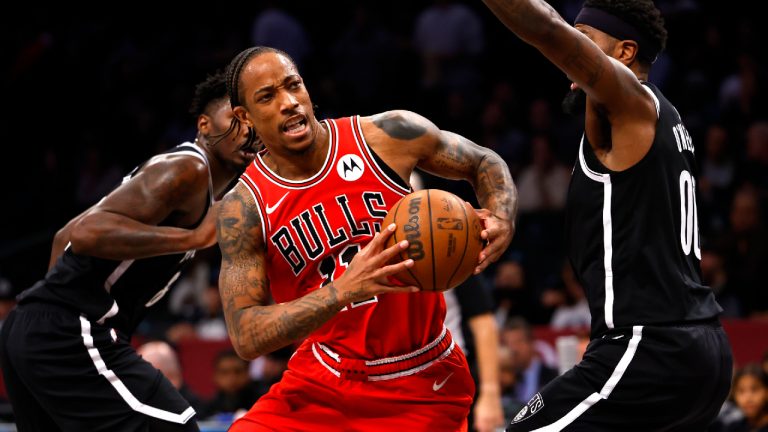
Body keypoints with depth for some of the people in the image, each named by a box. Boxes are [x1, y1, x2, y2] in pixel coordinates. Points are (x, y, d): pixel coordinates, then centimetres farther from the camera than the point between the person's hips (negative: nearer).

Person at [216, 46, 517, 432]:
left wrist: (501, 223, -17)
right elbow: (245, 337, -20)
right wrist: (343, 290, -34)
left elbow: (485, 163, 7)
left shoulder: (389, 135, -11)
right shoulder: (244, 208, -12)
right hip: (319, 385, 1)